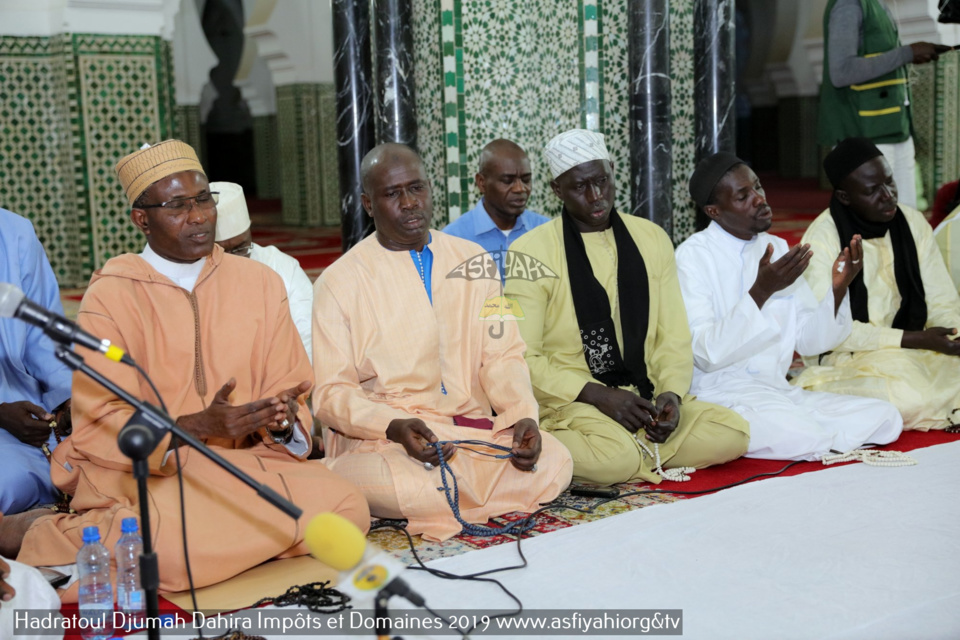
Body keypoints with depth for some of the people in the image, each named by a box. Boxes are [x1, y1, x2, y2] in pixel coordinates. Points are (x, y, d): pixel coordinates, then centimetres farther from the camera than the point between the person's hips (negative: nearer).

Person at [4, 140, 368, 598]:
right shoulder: (110, 296, -3)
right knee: (179, 549, -37)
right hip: (139, 471, -6)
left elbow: (289, 391, 9)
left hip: (242, 463, 6)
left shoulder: (260, 283, 8)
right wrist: (198, 426, -23)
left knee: (347, 509, -20)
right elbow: (100, 427, -9)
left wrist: (282, 421, -15)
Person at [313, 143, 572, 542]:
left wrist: (524, 415, -11)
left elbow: (502, 356, 9)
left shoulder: (472, 261, 13)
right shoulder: (339, 281, 1)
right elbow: (332, 393, -3)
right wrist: (395, 427, -23)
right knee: (399, 488, -38)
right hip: (379, 438, -4)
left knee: (553, 463, -23)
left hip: (474, 428, 4)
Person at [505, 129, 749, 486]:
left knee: (732, 434, -17)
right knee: (617, 457, -36)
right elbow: (523, 358, -7)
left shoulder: (652, 239, 12)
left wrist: (671, 393, -9)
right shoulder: (531, 252, -2)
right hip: (569, 402, -6)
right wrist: (598, 395, -16)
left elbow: (673, 336, 11)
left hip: (645, 398, 6)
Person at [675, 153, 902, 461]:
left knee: (885, 417, -11)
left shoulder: (777, 248, 12)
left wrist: (838, 288, -6)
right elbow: (705, 354, -18)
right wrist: (761, 291, -25)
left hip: (779, 390, 7)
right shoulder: (692, 256, -8)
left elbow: (809, 341, 12)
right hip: (721, 397, -6)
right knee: (803, 436, -34)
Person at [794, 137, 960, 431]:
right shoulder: (822, 239, -14)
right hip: (845, 359, -5)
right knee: (911, 395, -31)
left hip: (909, 352, 5)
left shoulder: (912, 222, 3)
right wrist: (916, 339, -21)